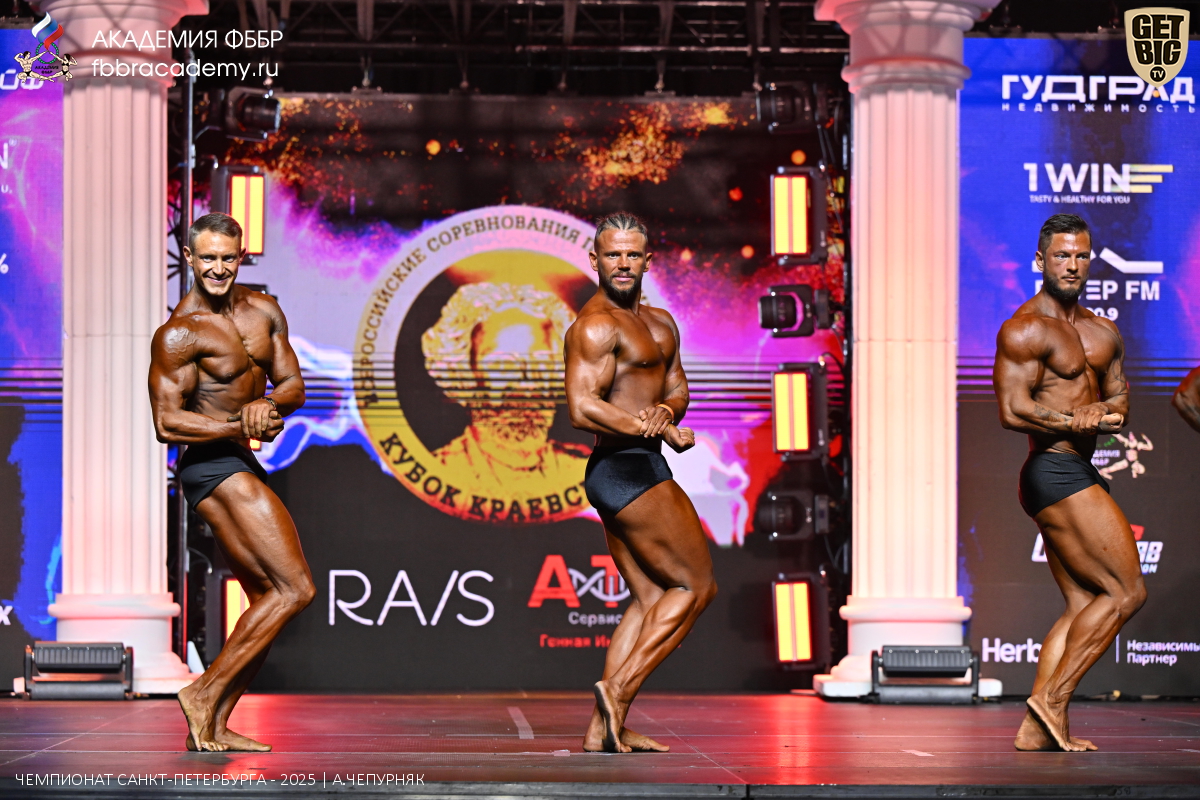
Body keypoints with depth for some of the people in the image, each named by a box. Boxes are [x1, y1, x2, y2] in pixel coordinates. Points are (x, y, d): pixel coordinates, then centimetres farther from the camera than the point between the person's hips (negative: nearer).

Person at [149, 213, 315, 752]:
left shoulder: (263, 312, 11)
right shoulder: (179, 333, -13)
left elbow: (293, 384, 9)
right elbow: (167, 423, -16)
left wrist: (267, 405, -13)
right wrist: (242, 426, -21)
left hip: (241, 468, 9)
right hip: (214, 467, -9)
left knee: (269, 599, 10)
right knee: (295, 588, -14)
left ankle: (213, 726, 10)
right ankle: (206, 694, -10)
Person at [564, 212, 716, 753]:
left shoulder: (660, 324, 18)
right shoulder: (596, 325, -12)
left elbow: (677, 388, 13)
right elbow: (583, 408, -21)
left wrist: (662, 412, -11)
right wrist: (666, 433, -17)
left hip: (637, 471, 10)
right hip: (627, 469, -10)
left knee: (651, 599, 9)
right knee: (695, 585, -5)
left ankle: (603, 730, 7)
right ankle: (618, 688, -7)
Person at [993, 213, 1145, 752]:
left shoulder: (1103, 333, 17)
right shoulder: (1025, 329, -10)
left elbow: (1119, 401, 18)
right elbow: (1013, 411, -18)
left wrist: (1104, 416, -6)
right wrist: (1081, 421, -11)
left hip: (1076, 477, 9)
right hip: (1056, 472, -9)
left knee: (1083, 606, 7)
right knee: (1126, 591, -9)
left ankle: (1036, 728, 5)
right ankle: (1051, 698, -6)